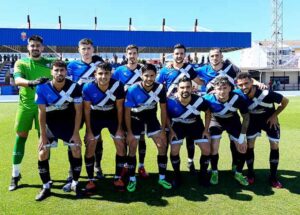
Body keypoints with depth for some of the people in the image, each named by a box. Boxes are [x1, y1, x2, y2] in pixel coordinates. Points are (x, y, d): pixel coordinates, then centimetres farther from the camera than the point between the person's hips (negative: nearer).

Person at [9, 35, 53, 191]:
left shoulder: (50, 63, 6)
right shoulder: (21, 63, 1)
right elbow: (17, 80, -17)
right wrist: (31, 82, -36)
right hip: (25, 104, 0)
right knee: (20, 137, 4)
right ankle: (15, 175, 17)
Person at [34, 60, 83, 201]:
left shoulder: (74, 87, -19)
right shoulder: (42, 88, -18)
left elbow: (78, 111, -13)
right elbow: (42, 112, -13)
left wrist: (76, 133, -15)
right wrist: (43, 135, -13)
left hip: (68, 122, 0)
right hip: (50, 122, 0)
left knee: (76, 150, -6)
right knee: (43, 153, -6)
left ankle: (75, 183, 13)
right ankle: (46, 187, 10)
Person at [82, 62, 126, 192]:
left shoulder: (118, 86, -25)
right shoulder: (88, 88, -26)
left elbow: (119, 108, -11)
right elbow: (87, 110, -12)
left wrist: (119, 128, -7)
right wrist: (89, 131, -9)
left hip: (113, 117, 1)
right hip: (95, 117, 0)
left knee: (121, 146, -2)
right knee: (90, 148, -3)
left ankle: (118, 178, 15)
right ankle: (90, 180, 13)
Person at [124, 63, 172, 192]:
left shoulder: (160, 88, -19)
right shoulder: (133, 90, -26)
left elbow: (163, 110, -7)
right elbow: (127, 112, -17)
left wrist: (163, 130, -5)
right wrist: (129, 132, -15)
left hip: (152, 118, 3)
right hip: (136, 119, -2)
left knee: (162, 146, -2)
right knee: (132, 149, -2)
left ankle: (162, 178, 13)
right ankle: (132, 179, 16)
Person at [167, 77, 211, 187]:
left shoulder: (199, 100, -27)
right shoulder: (171, 101, -29)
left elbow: (208, 112, -5)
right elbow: (167, 116, -7)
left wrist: (206, 129, -6)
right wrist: (171, 131, -8)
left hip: (196, 125, 1)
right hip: (178, 126, -1)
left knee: (206, 150, -5)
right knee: (174, 151, -11)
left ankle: (203, 174, 20)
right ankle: (177, 175, 15)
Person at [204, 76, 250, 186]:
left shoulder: (237, 98, -32)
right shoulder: (209, 99, -34)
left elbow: (246, 117, -16)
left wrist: (242, 137, -14)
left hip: (233, 121, 1)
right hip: (216, 121, -1)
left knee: (242, 148, -1)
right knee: (214, 148, -11)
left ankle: (238, 173, 23)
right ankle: (214, 172, 16)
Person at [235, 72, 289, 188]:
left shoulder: (266, 94, -37)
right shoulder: (239, 95, -29)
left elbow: (285, 101, -19)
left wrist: (274, 115, -16)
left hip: (269, 120, -1)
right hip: (253, 120, 2)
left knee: (275, 146, -1)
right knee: (249, 146, -4)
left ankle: (273, 177, 12)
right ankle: (250, 174, 14)